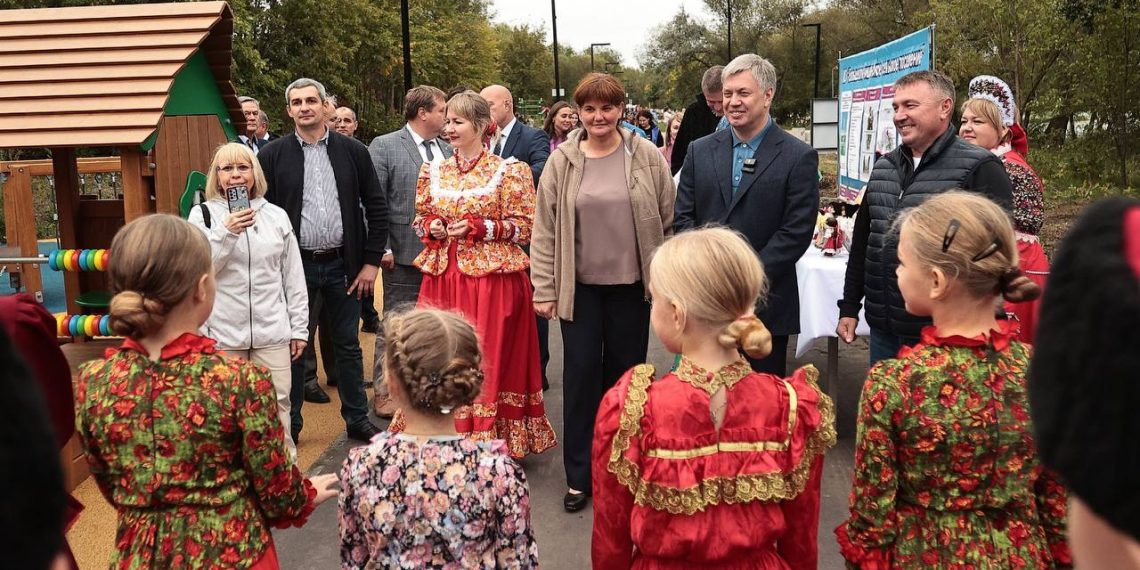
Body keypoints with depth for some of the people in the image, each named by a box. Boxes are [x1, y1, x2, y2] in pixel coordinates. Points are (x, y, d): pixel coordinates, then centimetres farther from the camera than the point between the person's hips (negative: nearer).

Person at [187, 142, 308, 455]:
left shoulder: (277, 216, 10)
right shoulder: (203, 214, 3)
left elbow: (294, 277, 11)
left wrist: (299, 328, 8)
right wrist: (226, 232, -17)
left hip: (273, 332, 2)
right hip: (223, 334, -2)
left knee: (278, 404, 5)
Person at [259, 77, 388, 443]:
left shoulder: (353, 151, 2)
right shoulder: (272, 156, -1)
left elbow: (376, 207, 3)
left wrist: (371, 261, -2)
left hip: (343, 264, 1)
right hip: (295, 265, -1)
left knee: (348, 345, 12)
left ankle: (357, 421, 24)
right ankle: (289, 424, 23)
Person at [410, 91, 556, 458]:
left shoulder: (507, 171, -3)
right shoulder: (434, 172, 11)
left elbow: (524, 227, -5)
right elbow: (420, 220, 20)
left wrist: (478, 227, -16)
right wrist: (431, 228, -3)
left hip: (492, 279, -4)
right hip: (443, 279, 4)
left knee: (490, 360, -1)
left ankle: (493, 444, 12)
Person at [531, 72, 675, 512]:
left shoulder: (647, 158, -2)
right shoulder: (562, 161, 0)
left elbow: (668, 223, 2)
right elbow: (545, 230, 0)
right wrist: (544, 290, -2)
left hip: (631, 286, 0)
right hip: (580, 287, 0)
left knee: (625, 374, 10)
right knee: (580, 375, 4)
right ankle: (579, 475, 17)